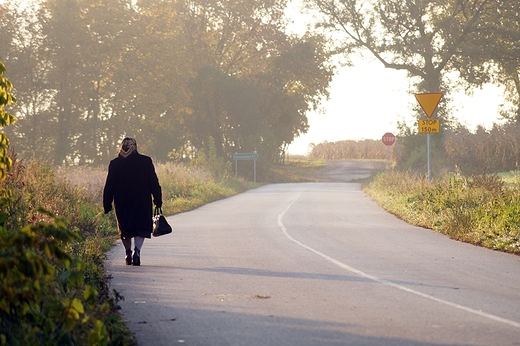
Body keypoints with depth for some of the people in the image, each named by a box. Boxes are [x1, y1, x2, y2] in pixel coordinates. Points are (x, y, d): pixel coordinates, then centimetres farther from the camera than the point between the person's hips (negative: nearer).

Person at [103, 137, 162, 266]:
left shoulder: (114, 164, 0)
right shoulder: (145, 161, -2)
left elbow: (109, 187, 1)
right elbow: (154, 183, -1)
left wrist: (107, 205, 6)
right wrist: (158, 200, 6)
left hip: (122, 203, 1)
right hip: (142, 202, -1)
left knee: (125, 229, 15)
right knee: (141, 227, 1)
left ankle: (128, 253, 17)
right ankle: (137, 250, -20)